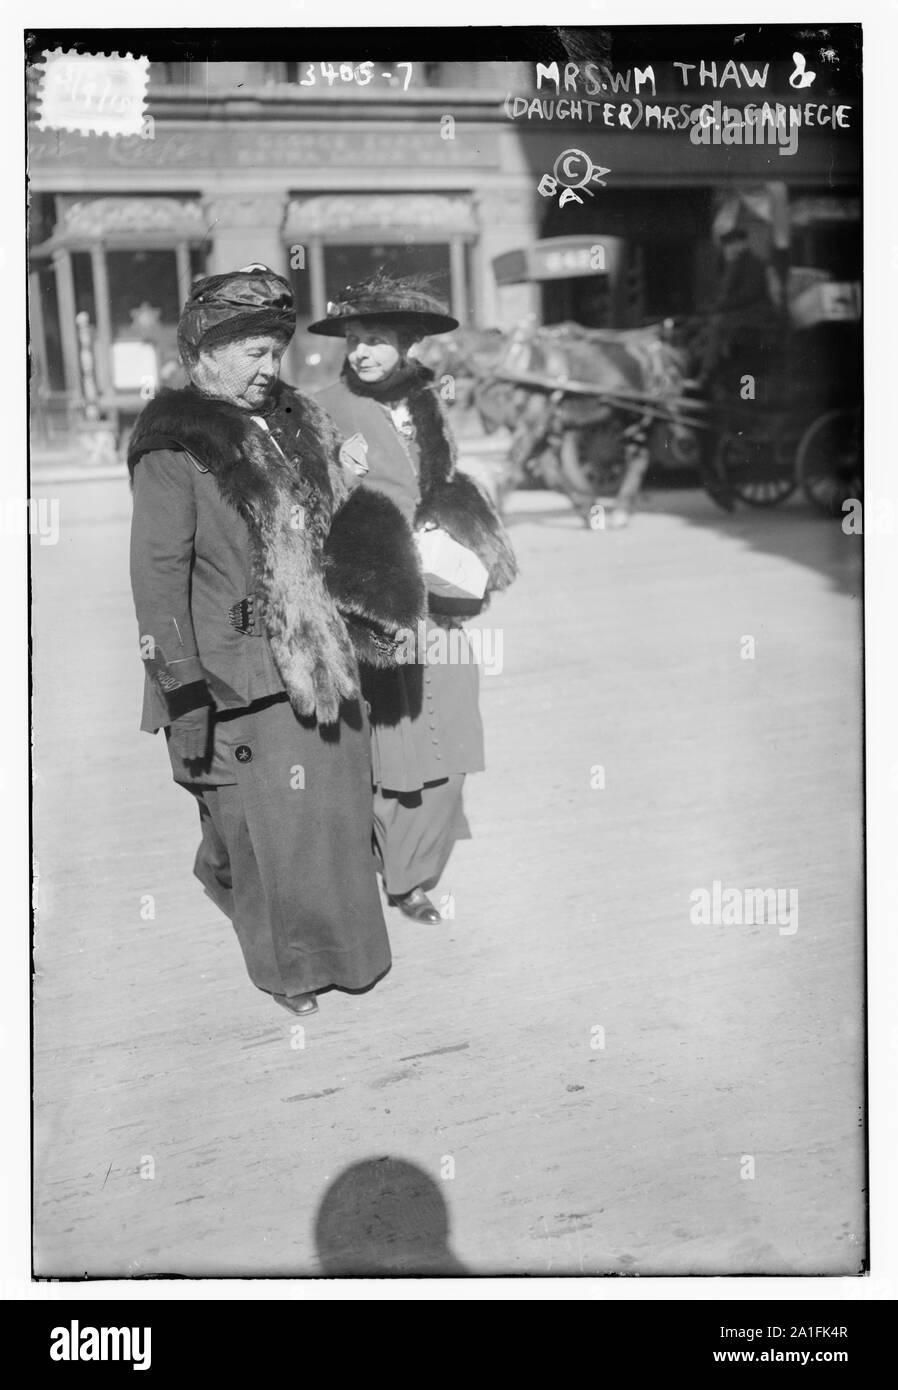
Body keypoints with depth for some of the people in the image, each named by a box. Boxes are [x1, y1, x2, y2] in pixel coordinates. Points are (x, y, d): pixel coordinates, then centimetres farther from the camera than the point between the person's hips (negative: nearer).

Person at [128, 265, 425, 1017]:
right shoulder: (174, 448, -12)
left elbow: (335, 529, 22)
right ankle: (292, 969, 22)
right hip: (240, 681, -7)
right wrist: (182, 685, -20)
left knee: (336, 811, 16)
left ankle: (334, 944, 38)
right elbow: (158, 570, -16)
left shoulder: (298, 425, 12)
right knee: (268, 825, 3)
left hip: (321, 665, 7)